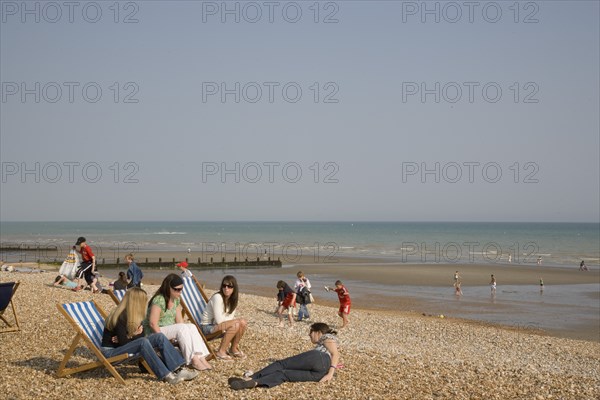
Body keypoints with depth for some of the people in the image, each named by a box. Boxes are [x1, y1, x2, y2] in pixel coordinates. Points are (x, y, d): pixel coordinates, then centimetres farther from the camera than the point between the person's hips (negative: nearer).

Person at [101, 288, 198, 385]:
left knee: (159, 337, -11)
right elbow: (123, 342, -24)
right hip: (111, 351, -8)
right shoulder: (121, 317, -21)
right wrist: (134, 335, -6)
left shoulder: (135, 316, 5)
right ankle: (165, 375, -36)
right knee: (143, 342, -34)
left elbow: (141, 336, 4)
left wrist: (129, 337, -13)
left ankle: (178, 369, -20)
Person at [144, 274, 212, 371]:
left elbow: (179, 321, 4)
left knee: (191, 327, -19)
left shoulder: (176, 300, 7)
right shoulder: (159, 300, -19)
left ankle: (201, 357, -28)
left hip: (170, 330, 7)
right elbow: (153, 323, -22)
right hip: (155, 332, -7)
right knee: (182, 328, -30)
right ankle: (193, 360, -29)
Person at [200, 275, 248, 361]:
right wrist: (236, 321, -12)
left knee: (243, 322, -10)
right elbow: (219, 320, -25)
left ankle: (234, 349, 7)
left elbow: (230, 318, 3)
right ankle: (221, 352, -18)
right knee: (235, 324, -27)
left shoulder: (232, 299, 2)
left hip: (218, 325, 8)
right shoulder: (217, 297, -23)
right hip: (207, 327, -8)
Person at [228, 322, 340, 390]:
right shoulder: (323, 344, 45)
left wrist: (331, 373, -12)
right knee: (285, 373, -9)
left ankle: (250, 379, -25)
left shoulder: (327, 336, 18)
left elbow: (336, 354, 1)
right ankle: (254, 382, -32)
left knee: (281, 365, -9)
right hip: (321, 372, 7)